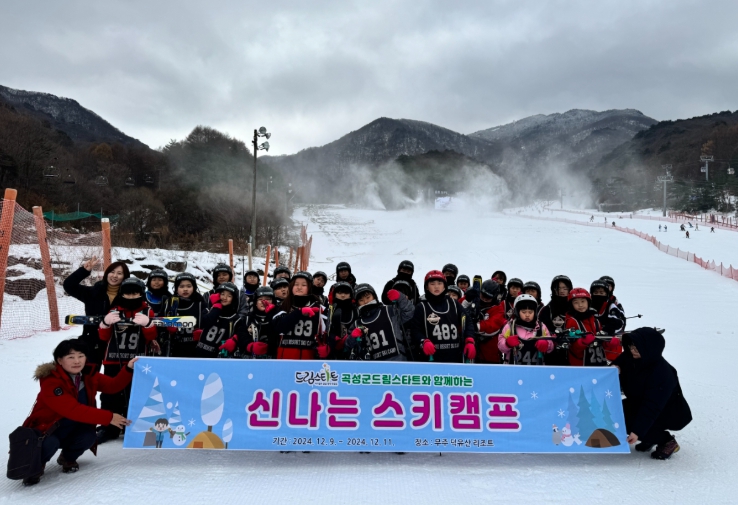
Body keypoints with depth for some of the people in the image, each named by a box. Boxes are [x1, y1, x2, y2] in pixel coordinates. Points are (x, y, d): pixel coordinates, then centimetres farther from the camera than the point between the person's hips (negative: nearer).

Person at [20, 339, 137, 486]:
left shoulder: (89, 375, -5)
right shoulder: (51, 382, -28)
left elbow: (112, 386, -6)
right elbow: (73, 410, -35)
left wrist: (128, 369, -25)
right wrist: (108, 417, -37)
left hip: (70, 431, 5)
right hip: (45, 429, -5)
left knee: (89, 436, -25)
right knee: (50, 444, -37)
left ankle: (67, 458, 9)